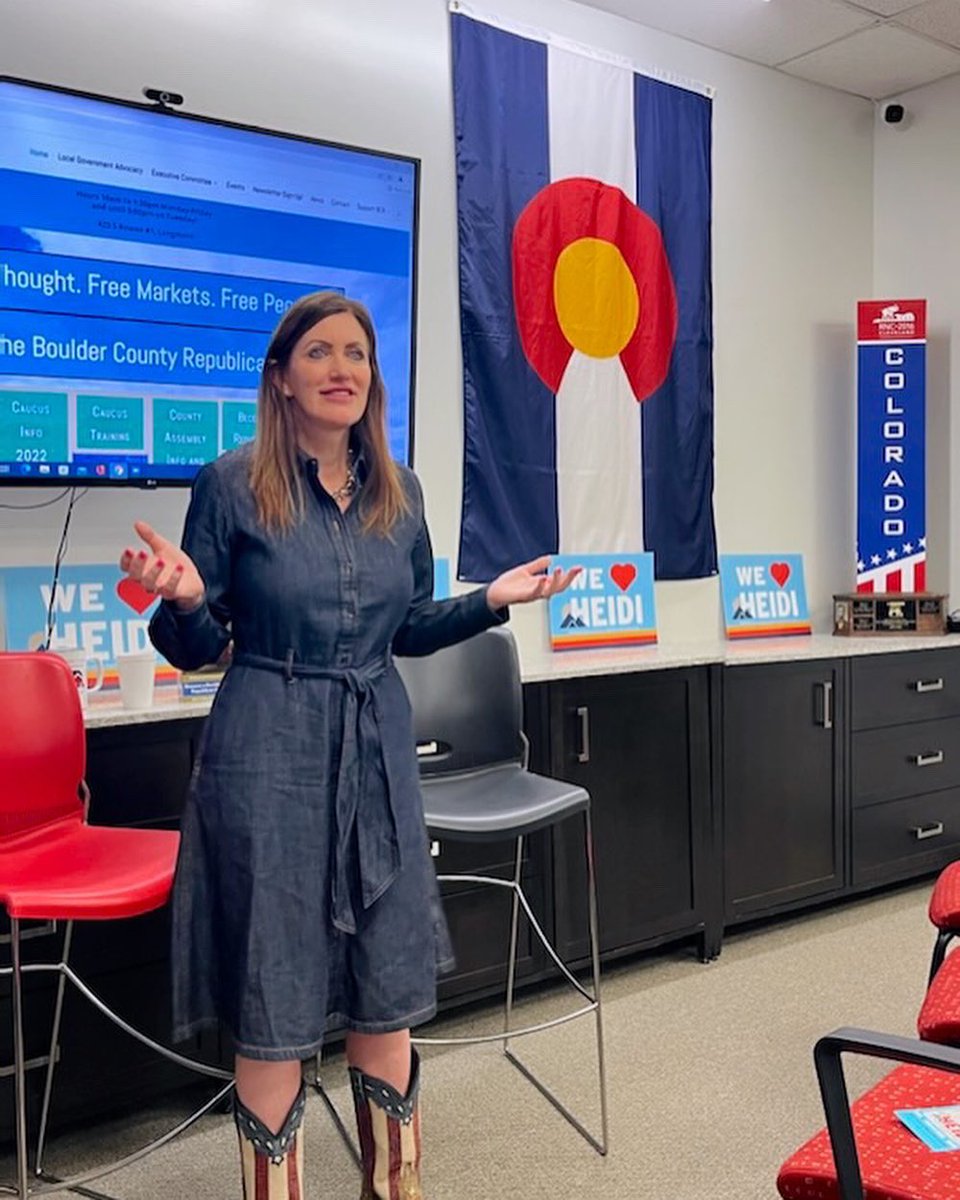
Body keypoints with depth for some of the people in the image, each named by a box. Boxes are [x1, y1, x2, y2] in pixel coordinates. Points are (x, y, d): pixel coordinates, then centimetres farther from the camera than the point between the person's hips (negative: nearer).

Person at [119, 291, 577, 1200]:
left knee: (389, 994, 14)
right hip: (269, 757, -4)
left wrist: (492, 599, 1)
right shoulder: (232, 484, -6)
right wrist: (182, 599, -25)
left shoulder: (398, 492, 7)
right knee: (274, 1010, 6)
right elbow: (196, 649, -4)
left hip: (378, 752, 5)